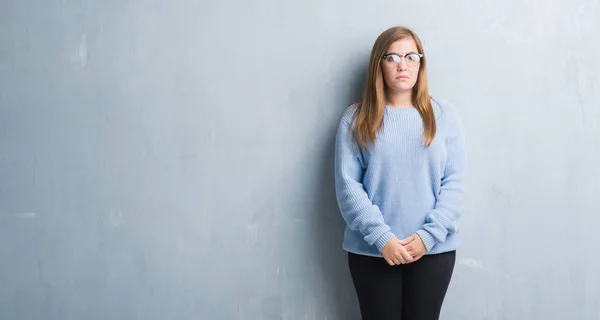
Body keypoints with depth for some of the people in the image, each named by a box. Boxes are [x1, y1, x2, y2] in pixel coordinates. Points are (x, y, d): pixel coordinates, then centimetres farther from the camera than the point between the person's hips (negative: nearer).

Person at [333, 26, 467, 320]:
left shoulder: (444, 115, 3)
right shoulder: (356, 119, 0)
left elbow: (454, 182, 0)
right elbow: (347, 186, -5)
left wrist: (429, 235, -11)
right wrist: (381, 237, -14)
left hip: (434, 250, 1)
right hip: (372, 251, -1)